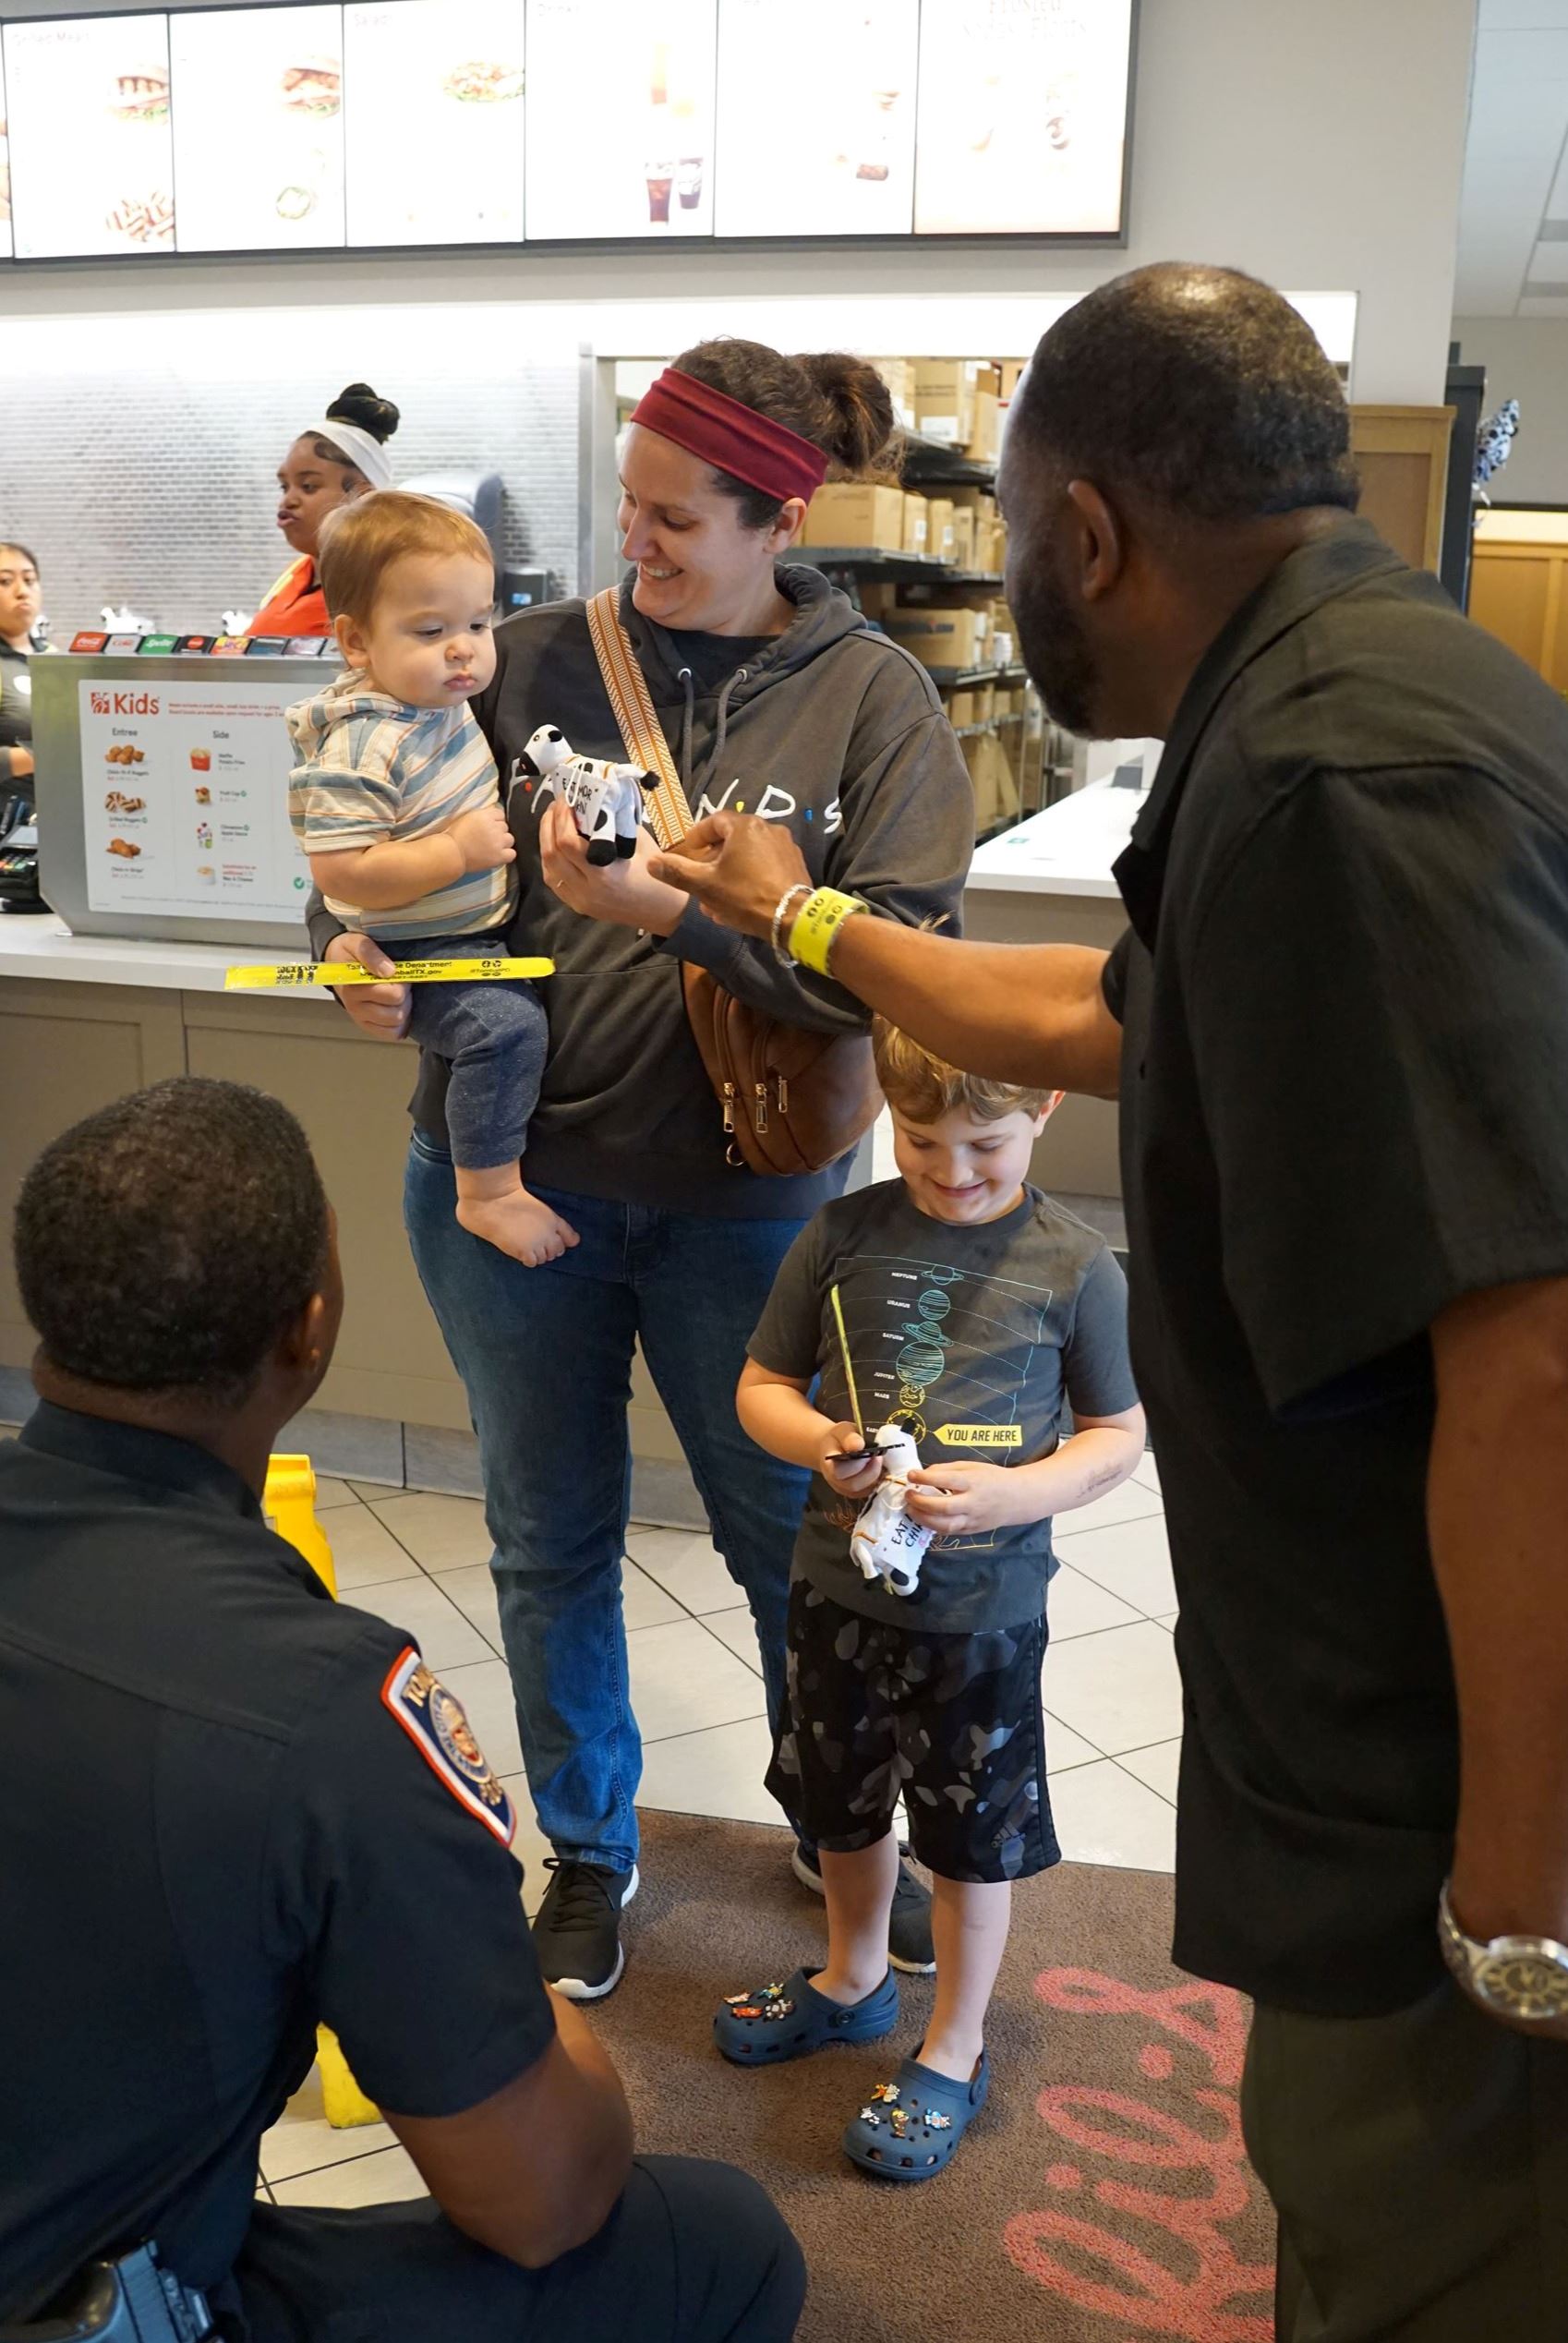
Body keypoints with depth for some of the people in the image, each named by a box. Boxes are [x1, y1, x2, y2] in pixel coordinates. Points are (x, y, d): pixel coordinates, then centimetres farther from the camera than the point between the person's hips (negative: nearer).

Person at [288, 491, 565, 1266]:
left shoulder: (442, 701, 3)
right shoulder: (362, 749, -25)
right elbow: (339, 872, -31)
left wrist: (504, 810, 7)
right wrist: (458, 852, -27)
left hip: (483, 931, 10)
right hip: (421, 957, -10)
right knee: (506, 1023, -28)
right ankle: (488, 1194, -17)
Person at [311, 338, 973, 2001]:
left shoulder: (870, 697, -6)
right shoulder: (534, 660, -1)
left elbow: (901, 956, -16)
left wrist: (671, 907, -27)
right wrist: (361, 950, -17)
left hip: (740, 1194, -1)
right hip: (511, 1170, 2)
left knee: (791, 1532, 15)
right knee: (548, 1537, 15)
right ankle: (585, 1849, 39)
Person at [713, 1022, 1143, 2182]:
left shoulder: (1075, 1266, -12)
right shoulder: (844, 1234, -8)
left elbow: (1119, 1437, -4)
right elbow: (763, 1386, 1)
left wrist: (1010, 1491, -21)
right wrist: (822, 1443, -20)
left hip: (985, 1608, -3)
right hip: (842, 1584, 3)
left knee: (973, 1836, 13)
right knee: (844, 1802, 23)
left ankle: (954, 2048, 35)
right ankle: (855, 1980, 49)